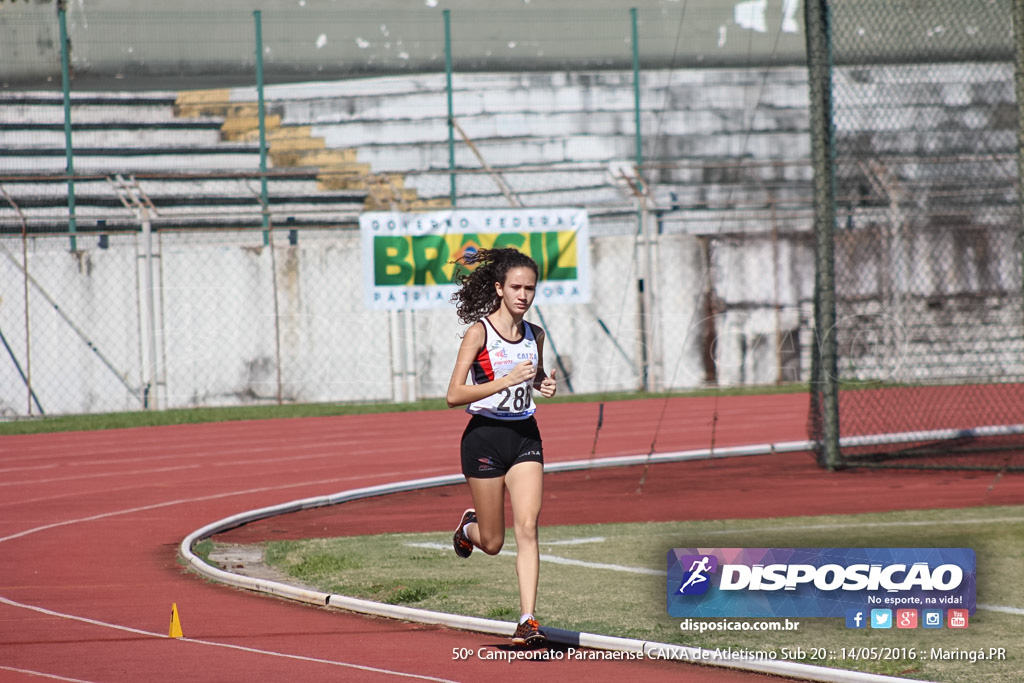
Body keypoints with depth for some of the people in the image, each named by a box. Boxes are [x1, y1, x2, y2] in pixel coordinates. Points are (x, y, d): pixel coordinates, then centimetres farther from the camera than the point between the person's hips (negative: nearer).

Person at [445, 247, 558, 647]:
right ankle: (469, 526, 43)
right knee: (492, 543, 6)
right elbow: (454, 396, -17)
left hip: (525, 437, 4)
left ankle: (527, 621, -15)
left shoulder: (534, 336, 5)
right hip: (485, 437, -4)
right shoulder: (479, 332, -11)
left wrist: (544, 383, 3)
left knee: (527, 527, -13)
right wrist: (506, 381, -27)